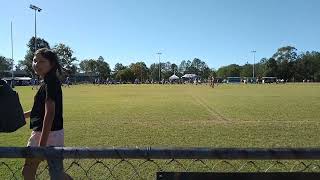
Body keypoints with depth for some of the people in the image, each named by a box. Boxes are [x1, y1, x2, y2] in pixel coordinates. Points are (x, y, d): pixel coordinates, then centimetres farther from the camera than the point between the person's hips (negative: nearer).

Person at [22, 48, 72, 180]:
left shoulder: (50, 82, -18)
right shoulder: (47, 82, 11)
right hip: (39, 133, 10)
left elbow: (49, 113, -25)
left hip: (50, 134, -10)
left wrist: (42, 144, -26)